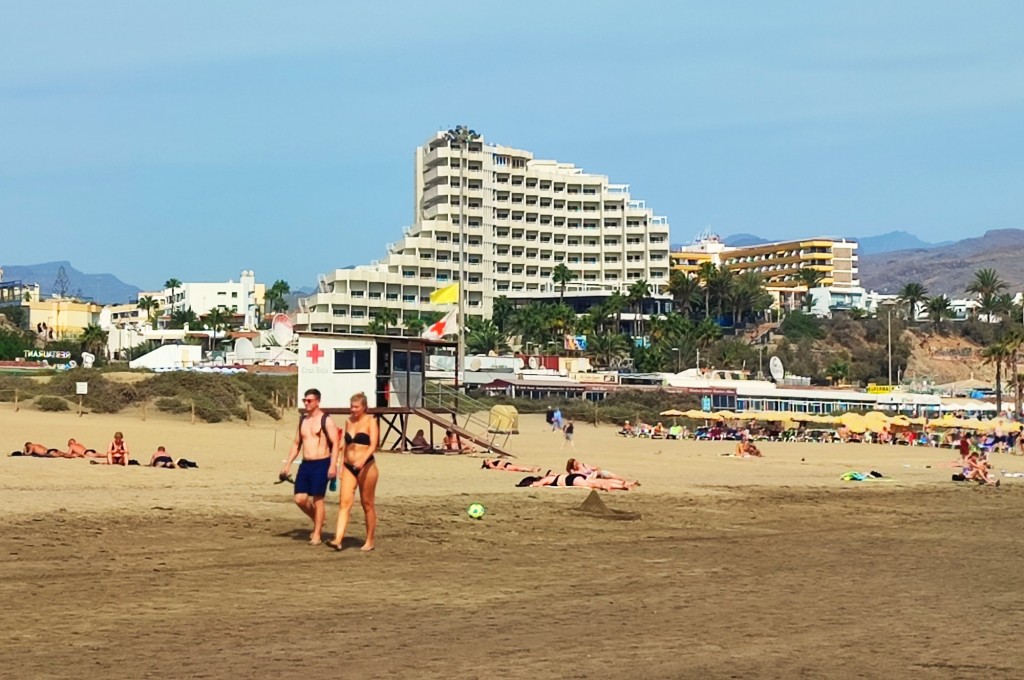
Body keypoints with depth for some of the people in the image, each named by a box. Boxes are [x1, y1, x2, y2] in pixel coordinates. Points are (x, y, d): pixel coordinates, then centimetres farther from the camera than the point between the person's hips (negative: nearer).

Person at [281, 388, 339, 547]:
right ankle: (318, 521, 26)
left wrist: (333, 465, -20)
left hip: (321, 464, -6)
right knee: (300, 499, 1)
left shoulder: (326, 420, -6)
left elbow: (335, 443, -11)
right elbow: (296, 444, 20)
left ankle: (317, 535, 6)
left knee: (317, 499, -4)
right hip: (305, 464, 6)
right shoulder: (303, 420, 14)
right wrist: (287, 465, 14)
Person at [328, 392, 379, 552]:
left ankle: (369, 541, 14)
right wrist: (342, 465, 18)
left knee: (367, 504, 5)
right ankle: (338, 540, -14)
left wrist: (363, 460, -31)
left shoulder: (370, 421, -4)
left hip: (366, 467, -5)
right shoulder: (349, 421, 13)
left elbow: (373, 445, -15)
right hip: (349, 467, 5)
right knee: (344, 503, -6)